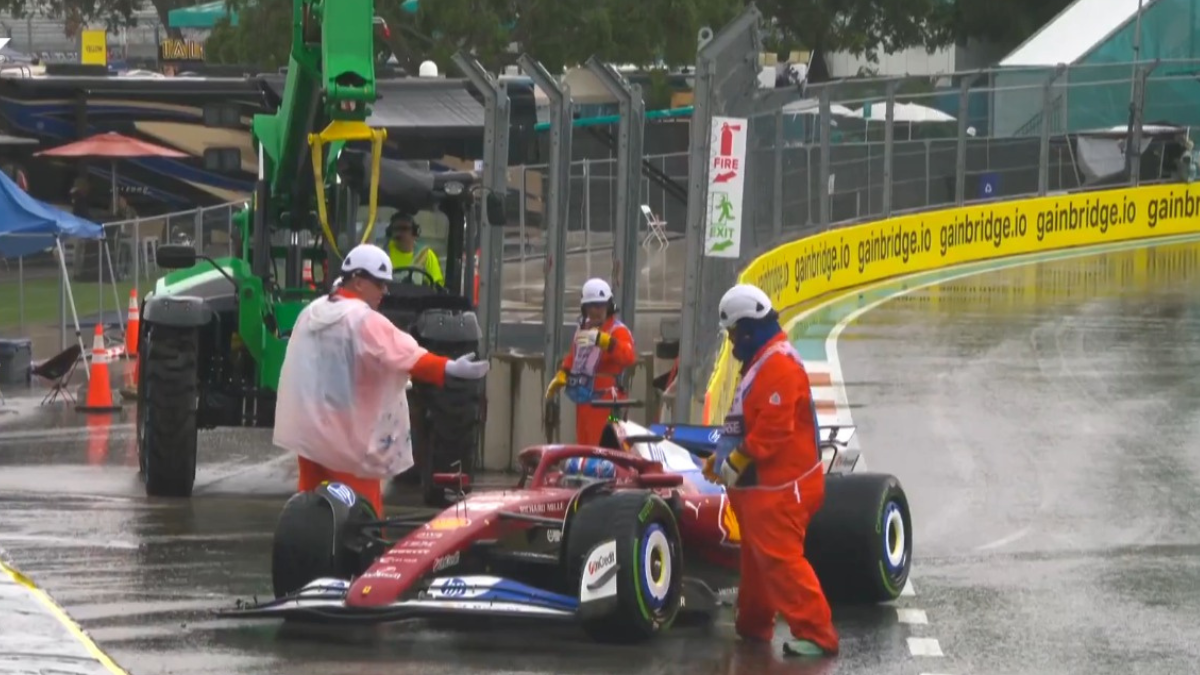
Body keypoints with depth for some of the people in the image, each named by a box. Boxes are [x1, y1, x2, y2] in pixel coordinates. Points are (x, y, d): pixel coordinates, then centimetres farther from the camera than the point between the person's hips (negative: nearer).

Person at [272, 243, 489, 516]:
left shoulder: (311, 313, 11)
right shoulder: (363, 320, -16)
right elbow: (405, 355, -28)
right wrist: (450, 368, -37)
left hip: (308, 428, 8)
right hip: (345, 433, -8)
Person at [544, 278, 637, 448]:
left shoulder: (617, 330, -10)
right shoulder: (582, 329, 17)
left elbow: (629, 356, -30)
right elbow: (572, 357, 32)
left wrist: (601, 339, -42)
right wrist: (559, 379, 20)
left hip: (604, 401, -9)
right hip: (583, 400, 9)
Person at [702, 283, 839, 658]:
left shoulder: (778, 364, -19)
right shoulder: (762, 361, 16)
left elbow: (772, 428, -27)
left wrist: (736, 461, -20)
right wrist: (721, 457, 14)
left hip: (779, 487, -11)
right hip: (761, 484, 11)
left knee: (781, 558, -13)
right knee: (756, 557, 20)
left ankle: (815, 634, -13)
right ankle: (752, 624, 32)